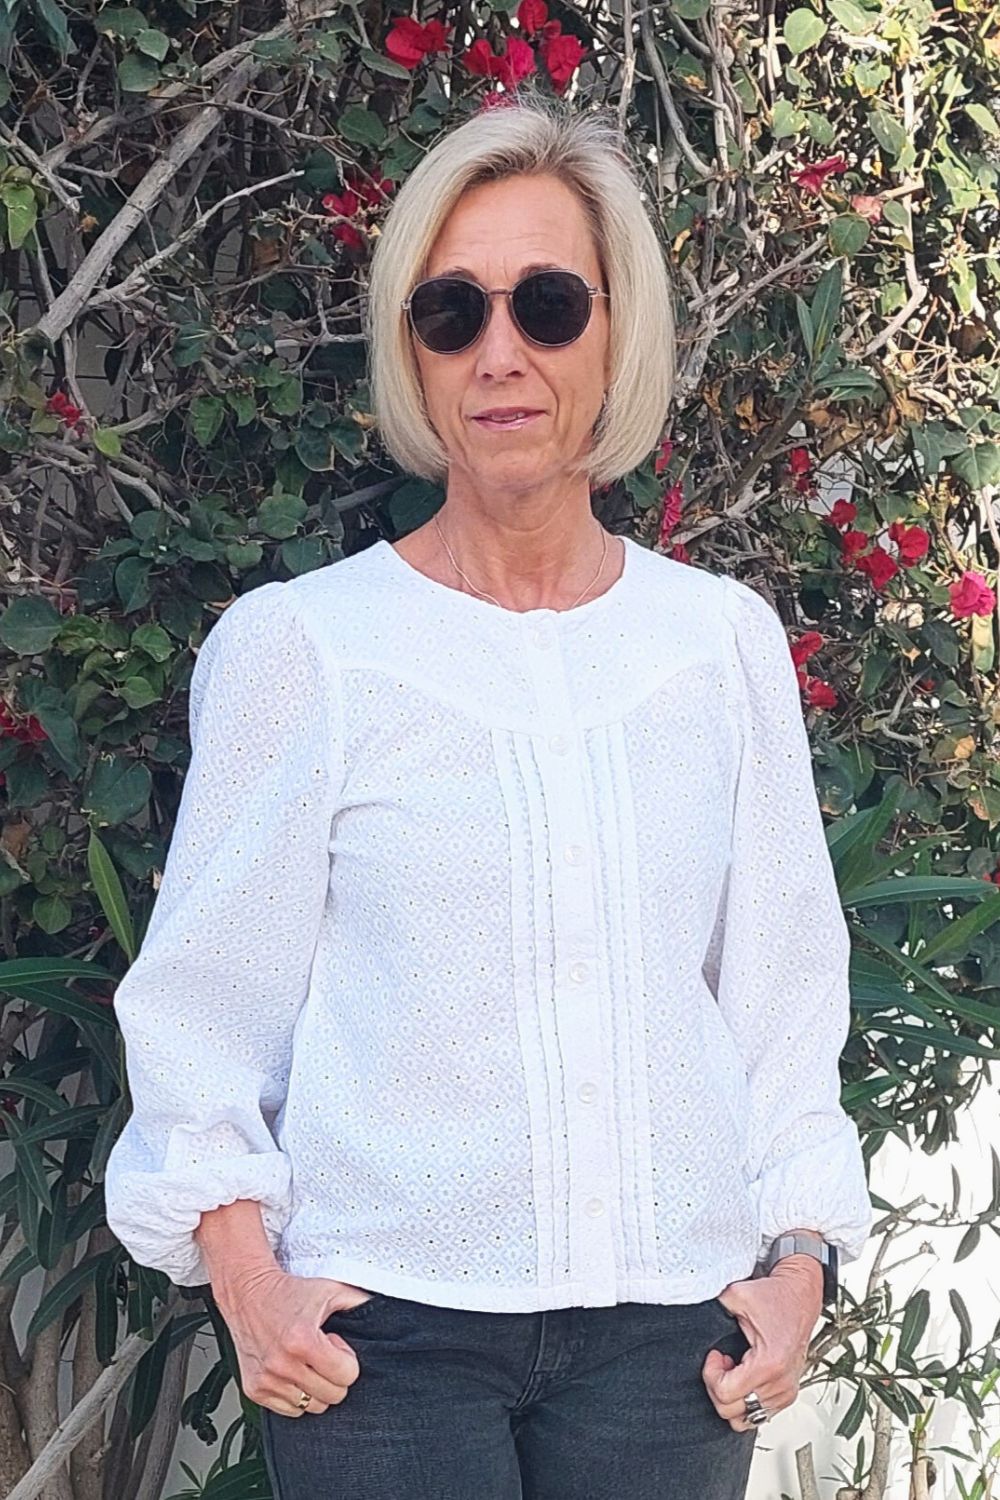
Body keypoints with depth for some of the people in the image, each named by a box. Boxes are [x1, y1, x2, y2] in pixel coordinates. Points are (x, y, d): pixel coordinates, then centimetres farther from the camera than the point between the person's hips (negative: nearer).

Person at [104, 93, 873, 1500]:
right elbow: (202, 998, 1)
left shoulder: (724, 640, 6)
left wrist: (802, 1254, 3)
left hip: (666, 1316, 2)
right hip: (381, 1319, -2)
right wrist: (247, 1278, -7)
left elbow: (785, 980, 11)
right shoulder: (297, 644, -2)